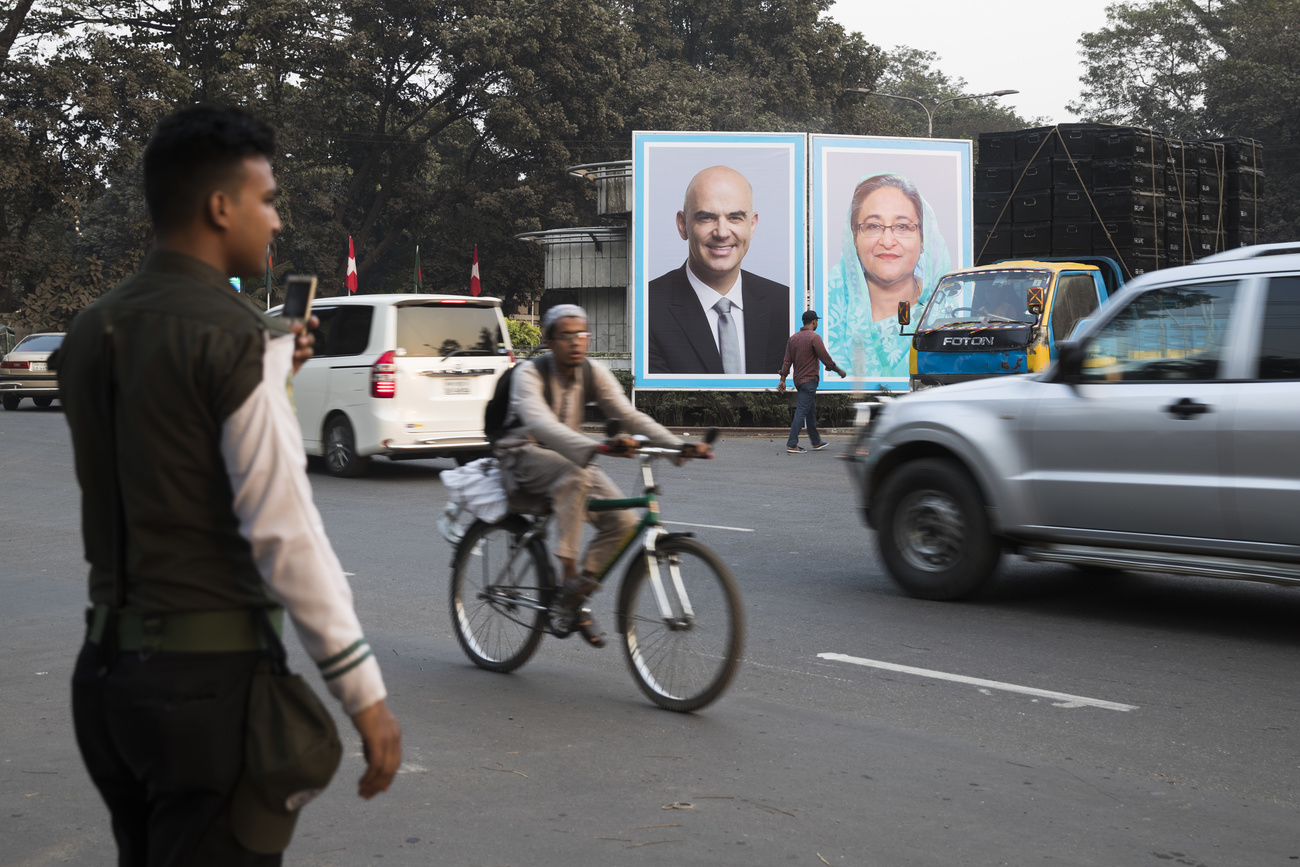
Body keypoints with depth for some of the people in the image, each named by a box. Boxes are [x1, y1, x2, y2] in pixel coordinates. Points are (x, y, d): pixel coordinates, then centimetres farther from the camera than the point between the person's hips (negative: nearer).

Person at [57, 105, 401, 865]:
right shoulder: (235, 336, -15)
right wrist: (364, 690, -16)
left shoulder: (91, 333, 8)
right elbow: (284, 530, -20)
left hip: (105, 662, 8)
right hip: (208, 673, -8)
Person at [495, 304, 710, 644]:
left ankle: (578, 596, 2)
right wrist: (597, 447, -54)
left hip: (572, 457, 6)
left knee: (622, 520, -14)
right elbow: (540, 424, -38)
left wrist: (678, 446, -27)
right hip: (524, 457, -6)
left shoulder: (594, 374, -2)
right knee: (573, 475, -39)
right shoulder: (529, 374, -19)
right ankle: (569, 575, -34)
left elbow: (629, 415, -11)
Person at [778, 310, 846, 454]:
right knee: (802, 412, -8)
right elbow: (826, 359, -13)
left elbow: (787, 361, 8)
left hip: (798, 380, 8)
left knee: (811, 411, 17)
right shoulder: (814, 337, -13)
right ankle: (792, 445, -11)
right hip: (809, 380, -8)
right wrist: (839, 370, -1)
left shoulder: (793, 338, 9)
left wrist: (782, 380, 7)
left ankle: (816, 442, 25)